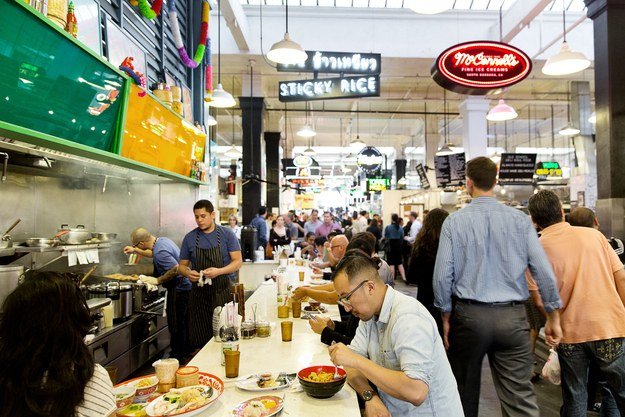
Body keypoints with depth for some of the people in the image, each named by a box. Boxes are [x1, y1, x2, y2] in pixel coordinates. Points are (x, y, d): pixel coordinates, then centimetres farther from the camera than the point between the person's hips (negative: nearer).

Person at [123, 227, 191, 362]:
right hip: (185, 286, 10)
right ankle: (185, 350, 35)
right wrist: (135, 250, 31)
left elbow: (176, 269, -31)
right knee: (182, 322, 21)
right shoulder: (162, 240, 5)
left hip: (178, 290, -10)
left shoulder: (160, 252, -26)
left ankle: (177, 356, 15)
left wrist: (157, 280, -21)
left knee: (175, 325, 3)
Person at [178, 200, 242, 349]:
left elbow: (238, 261, -4)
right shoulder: (189, 238, 6)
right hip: (199, 294, 2)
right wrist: (188, 273, -12)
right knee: (199, 341, 4)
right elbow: (182, 265, 11)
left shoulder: (227, 234, -1)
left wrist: (219, 271, -21)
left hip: (224, 292, -2)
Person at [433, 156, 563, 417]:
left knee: (465, 395, 17)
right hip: (512, 317, 1)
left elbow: (442, 275, -8)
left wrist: (446, 317, 3)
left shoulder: (454, 222, -6)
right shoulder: (520, 220, -2)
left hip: (468, 315, 0)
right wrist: (553, 317, 8)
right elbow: (544, 271, -3)